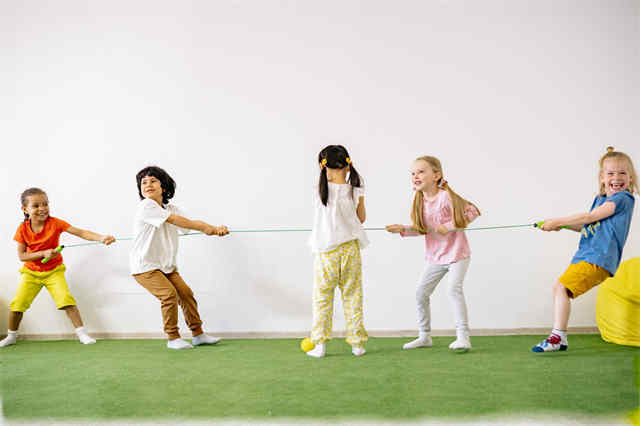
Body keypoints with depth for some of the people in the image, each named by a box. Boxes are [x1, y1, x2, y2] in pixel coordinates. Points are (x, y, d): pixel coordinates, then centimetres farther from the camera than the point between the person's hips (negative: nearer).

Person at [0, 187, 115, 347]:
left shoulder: (55, 223, -16)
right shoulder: (23, 229, -11)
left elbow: (81, 232, -25)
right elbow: (21, 256, -10)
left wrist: (101, 237, -41)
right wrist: (43, 253, -25)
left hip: (54, 271, -2)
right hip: (31, 272, 2)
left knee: (66, 298, -20)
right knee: (17, 303, -3)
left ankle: (81, 333, -9)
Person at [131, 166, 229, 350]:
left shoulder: (171, 208, 7)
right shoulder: (146, 206, -16)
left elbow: (192, 222, -6)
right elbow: (174, 220, -24)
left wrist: (215, 228, -25)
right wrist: (205, 228, -23)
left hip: (166, 265, 7)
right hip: (144, 266, -7)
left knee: (186, 293, 3)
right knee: (169, 294, -19)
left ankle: (198, 334, 17)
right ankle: (173, 338, -4)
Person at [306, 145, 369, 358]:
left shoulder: (320, 191, -8)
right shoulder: (355, 192, -5)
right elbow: (361, 218, 7)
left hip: (325, 251, -1)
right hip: (349, 248, 1)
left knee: (322, 297, 8)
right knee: (353, 296, 10)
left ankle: (319, 344, 8)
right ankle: (357, 343, 15)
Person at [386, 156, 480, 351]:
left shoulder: (446, 197, -19)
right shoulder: (420, 201, 2)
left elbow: (473, 211, -19)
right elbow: (421, 229, 8)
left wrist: (449, 226, -23)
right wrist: (402, 229, -6)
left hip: (456, 253, -7)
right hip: (435, 256, 8)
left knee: (454, 289, -20)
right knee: (420, 293, 7)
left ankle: (463, 337, -12)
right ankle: (424, 336, 22)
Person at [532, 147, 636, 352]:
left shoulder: (623, 199, -9)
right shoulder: (600, 199, 18)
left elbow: (590, 217, -14)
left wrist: (556, 221, -8)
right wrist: (562, 224, 5)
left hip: (598, 258, -9)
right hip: (586, 255, 10)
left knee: (561, 287, -17)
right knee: (559, 288, 13)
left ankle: (557, 337, -13)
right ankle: (559, 338, 20)